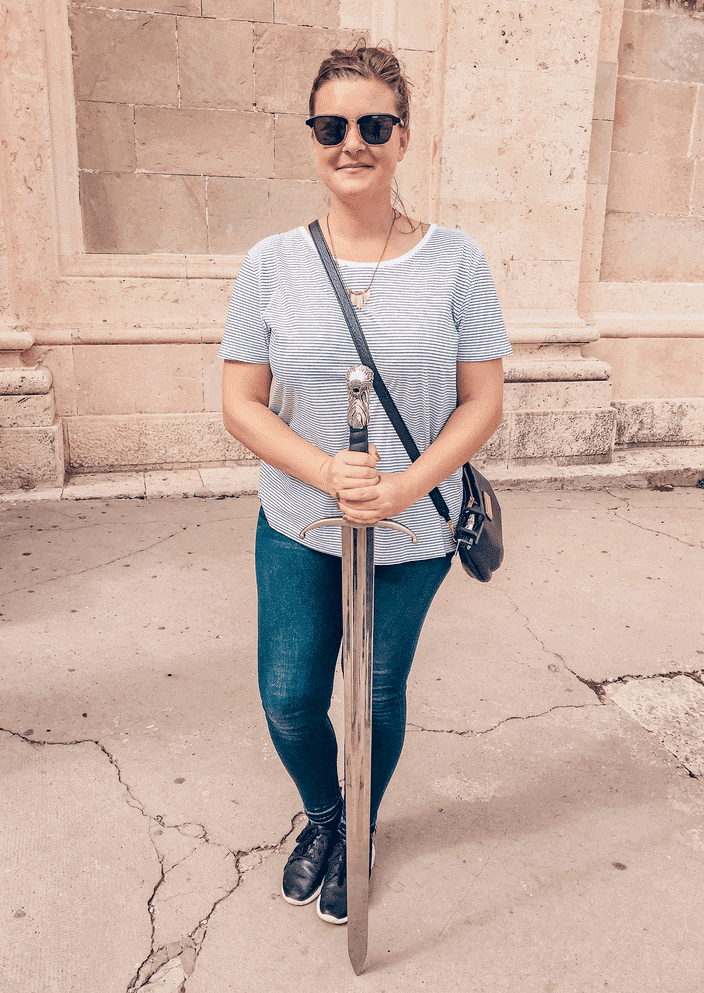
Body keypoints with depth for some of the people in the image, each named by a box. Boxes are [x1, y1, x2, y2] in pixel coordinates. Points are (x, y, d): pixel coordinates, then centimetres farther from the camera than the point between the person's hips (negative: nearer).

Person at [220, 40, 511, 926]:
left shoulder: (455, 261, -7)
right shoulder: (271, 264, -5)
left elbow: (482, 400, -5)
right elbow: (241, 403, -4)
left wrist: (407, 486, -20)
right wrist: (325, 471, -20)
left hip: (415, 534, 0)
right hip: (296, 529, 1)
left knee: (379, 698, 15)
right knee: (289, 699, 9)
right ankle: (321, 815, 44)